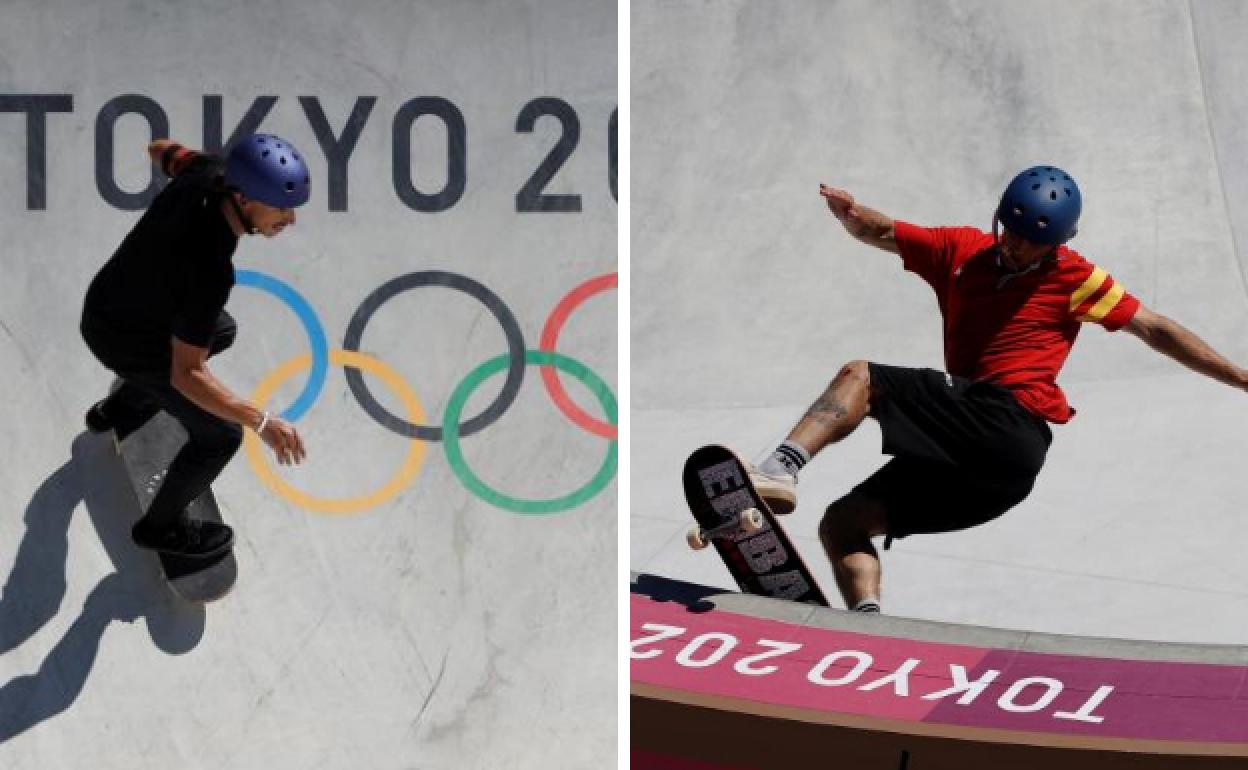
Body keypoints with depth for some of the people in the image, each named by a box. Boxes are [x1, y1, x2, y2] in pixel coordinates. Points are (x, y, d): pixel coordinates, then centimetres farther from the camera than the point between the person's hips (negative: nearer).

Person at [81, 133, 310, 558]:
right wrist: (262, 422, -44)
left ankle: (116, 413, 50)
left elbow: (162, 150, 2)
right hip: (129, 343, -8)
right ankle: (162, 525, 33)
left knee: (220, 331, 33)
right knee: (219, 434, 7)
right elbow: (185, 374, -38)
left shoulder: (209, 172, -24)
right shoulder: (210, 271, -44)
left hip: (109, 296, 8)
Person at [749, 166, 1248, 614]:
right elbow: (880, 233, 16)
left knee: (858, 377, -21)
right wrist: (851, 214, -9)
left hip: (1009, 426, -7)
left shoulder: (1074, 279, 8)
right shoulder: (961, 251, 18)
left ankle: (781, 469, -42)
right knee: (842, 524, -1)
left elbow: (1156, 331, 11)